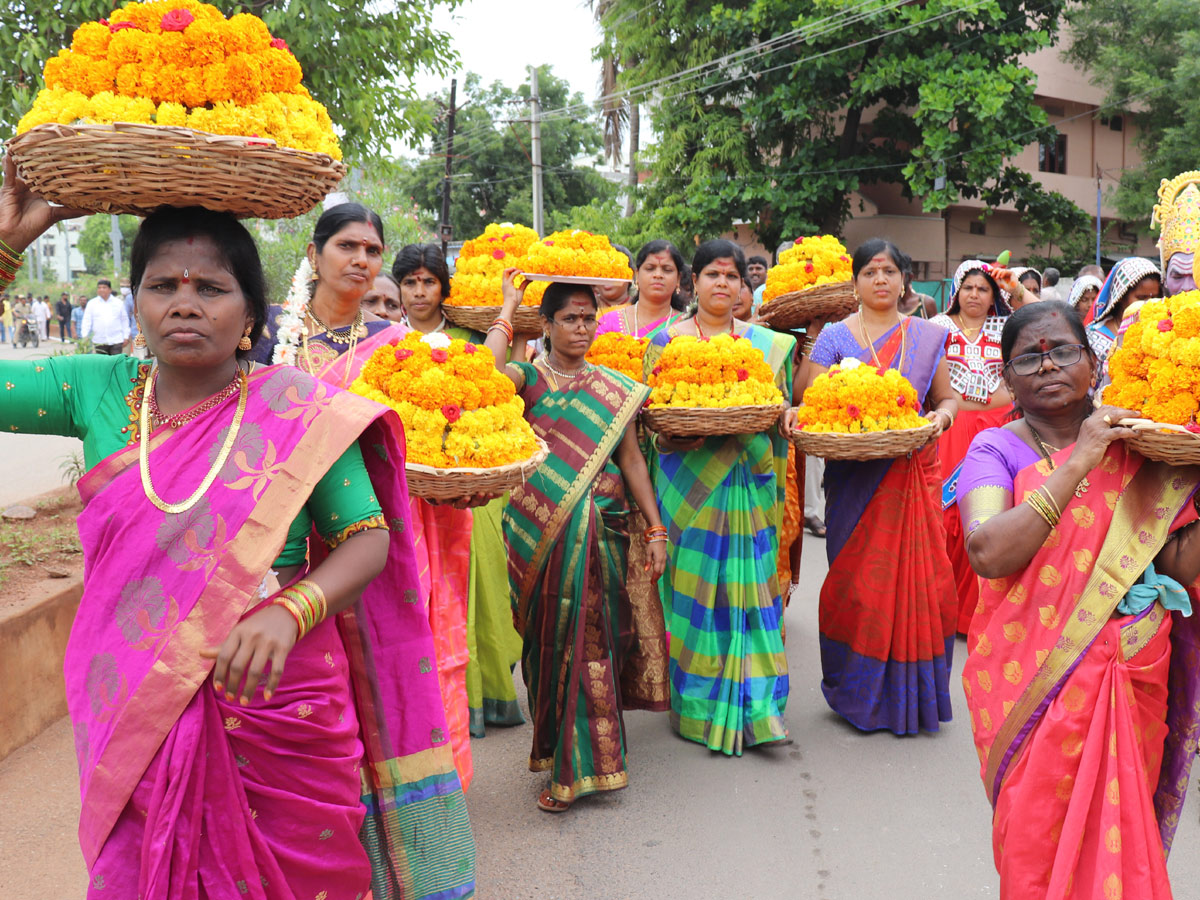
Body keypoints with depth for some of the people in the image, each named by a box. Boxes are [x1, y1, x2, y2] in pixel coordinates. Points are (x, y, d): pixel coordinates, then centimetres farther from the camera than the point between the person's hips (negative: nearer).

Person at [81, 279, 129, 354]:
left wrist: (126, 337, 8)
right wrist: (85, 336, -6)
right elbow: (87, 321, 6)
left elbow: (124, 321, 12)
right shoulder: (91, 303, 9)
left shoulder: (119, 303, 9)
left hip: (116, 341, 0)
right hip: (99, 342, 1)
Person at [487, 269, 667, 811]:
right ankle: (554, 743, 19)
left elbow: (632, 459, 11)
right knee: (550, 634, 2)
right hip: (541, 529, -1)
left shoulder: (616, 388, 10)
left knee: (591, 634, 0)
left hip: (602, 529, 1)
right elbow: (488, 369, -20)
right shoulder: (530, 378, 3)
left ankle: (576, 764, 9)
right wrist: (509, 307, -7)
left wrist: (656, 529, 6)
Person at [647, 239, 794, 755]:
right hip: (690, 484, -2)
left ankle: (755, 709, 7)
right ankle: (700, 708, 10)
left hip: (750, 483, 2)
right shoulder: (665, 340, 7)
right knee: (695, 589, -2)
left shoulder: (768, 344, 14)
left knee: (749, 588, -1)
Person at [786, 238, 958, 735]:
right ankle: (859, 690, 16)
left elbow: (947, 398, 16)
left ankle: (910, 692, 14)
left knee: (917, 576, -2)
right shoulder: (834, 337, 6)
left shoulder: (928, 336, 12)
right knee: (858, 577, 0)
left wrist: (941, 416, -6)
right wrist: (797, 415, -22)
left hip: (914, 473, 1)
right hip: (854, 476, -1)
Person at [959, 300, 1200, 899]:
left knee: (1121, 839, 13)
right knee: (1036, 848, 4)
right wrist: (1077, 465, -21)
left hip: (1132, 679, 3)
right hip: (1033, 682, -3)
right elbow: (988, 554, -22)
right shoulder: (997, 450, -4)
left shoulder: (1135, 449, 5)